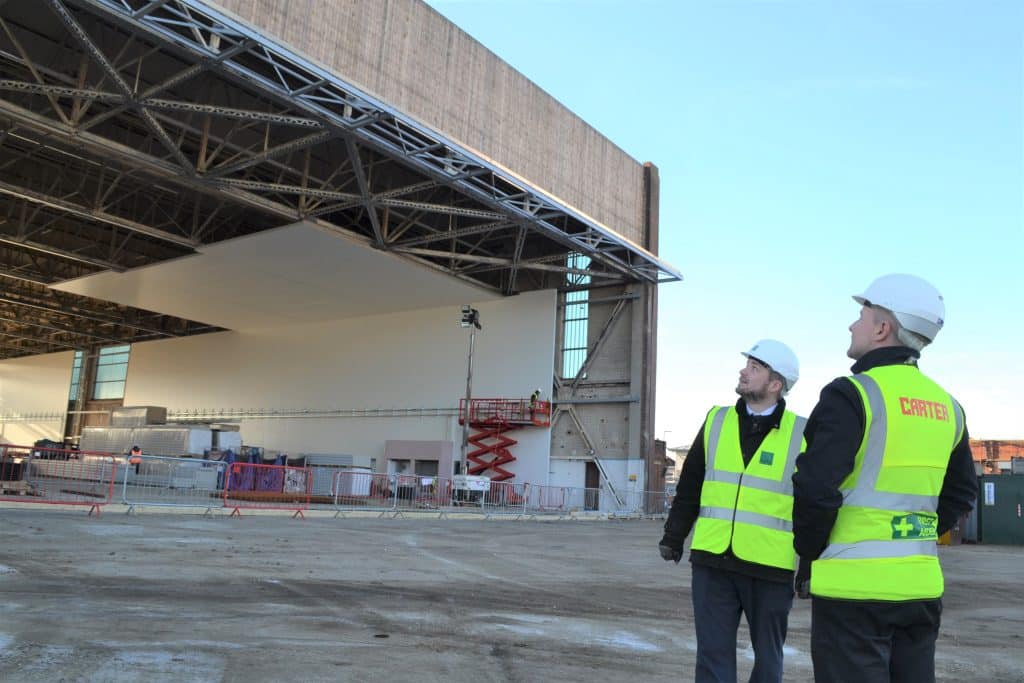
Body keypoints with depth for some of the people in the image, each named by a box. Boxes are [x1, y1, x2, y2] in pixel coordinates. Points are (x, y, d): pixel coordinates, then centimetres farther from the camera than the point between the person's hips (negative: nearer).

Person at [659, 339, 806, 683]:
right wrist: (673, 538, 12)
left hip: (770, 567, -2)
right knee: (713, 651, 6)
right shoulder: (716, 421, 6)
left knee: (767, 655, 13)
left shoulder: (800, 434, -3)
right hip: (712, 562, 2)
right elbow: (690, 486, 11)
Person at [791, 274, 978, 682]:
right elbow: (960, 493, 18)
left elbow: (816, 488, -18)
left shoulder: (853, 394, -13)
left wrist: (808, 557, -4)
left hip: (854, 584, -7)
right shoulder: (945, 406, 10)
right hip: (921, 583, 7)